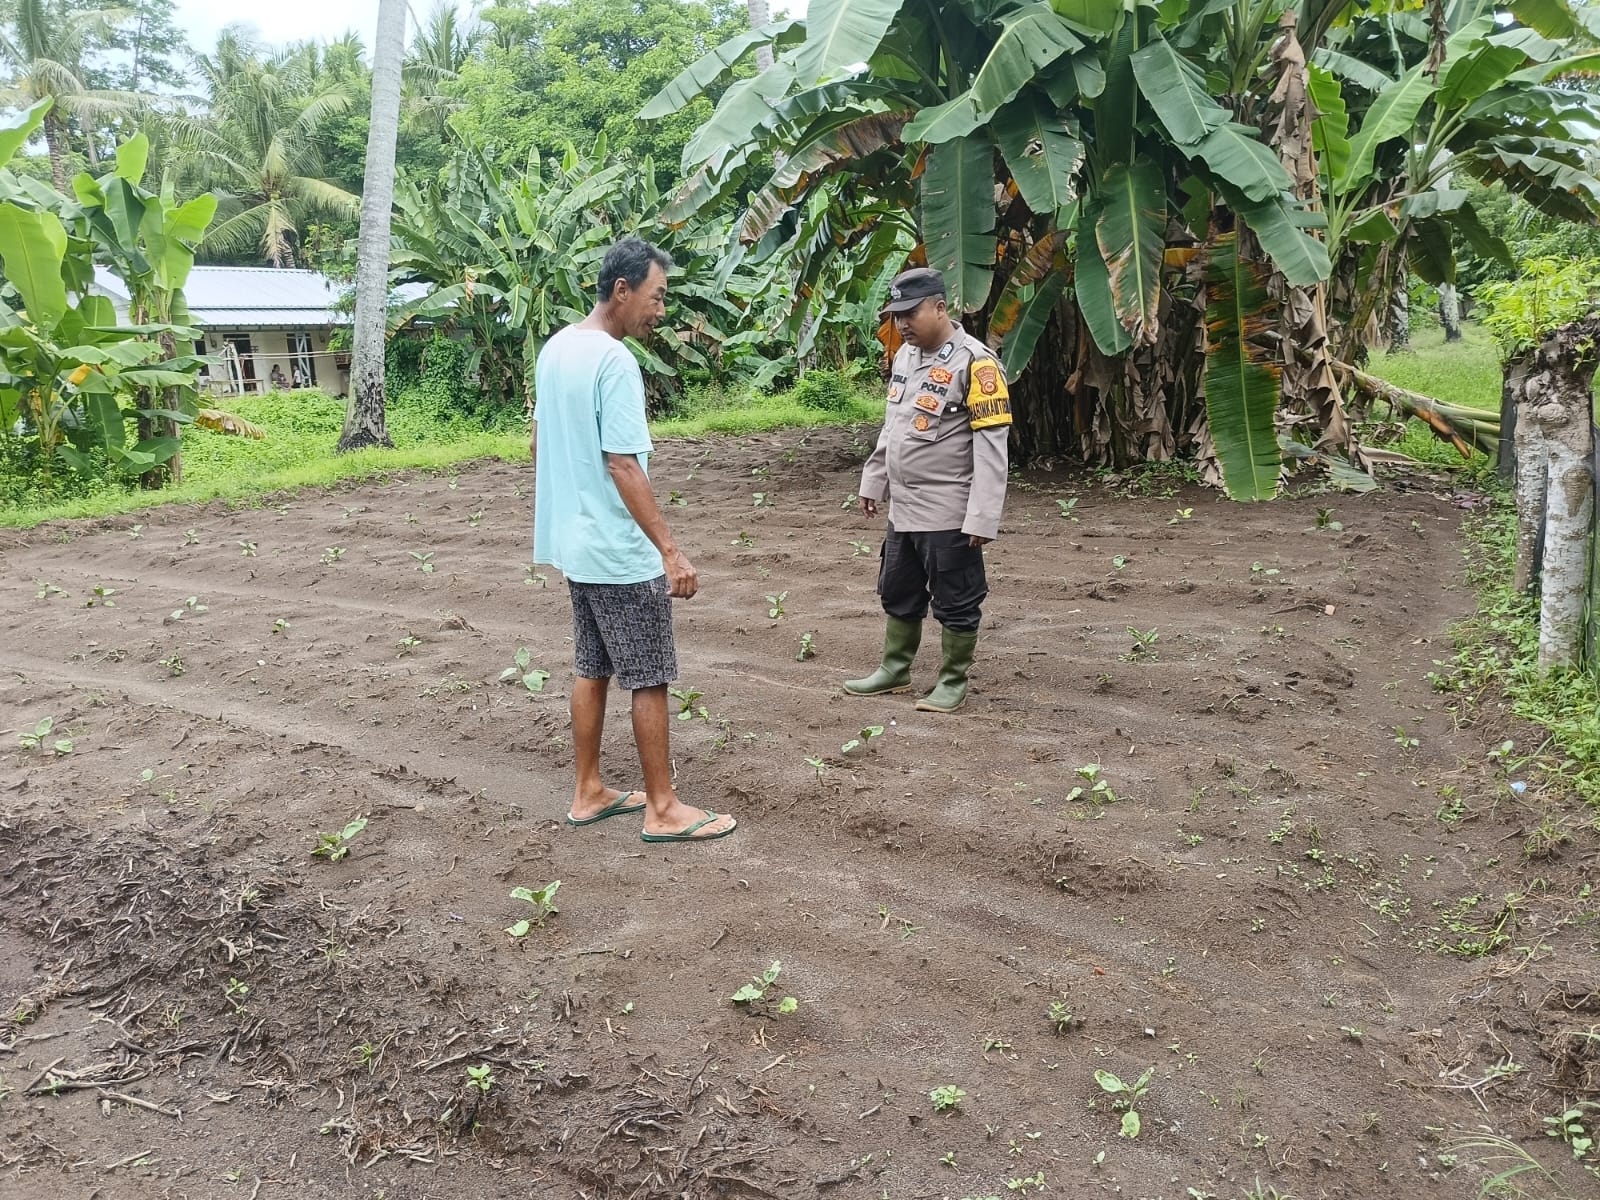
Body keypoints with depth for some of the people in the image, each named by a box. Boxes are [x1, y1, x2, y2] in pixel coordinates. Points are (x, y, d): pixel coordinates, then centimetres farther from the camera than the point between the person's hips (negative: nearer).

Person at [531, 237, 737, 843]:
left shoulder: (554, 349, 8)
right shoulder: (615, 361, -19)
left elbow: (540, 440, 16)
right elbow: (623, 466, -24)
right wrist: (671, 550, -24)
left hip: (573, 543, 9)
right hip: (620, 551, -9)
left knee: (591, 669, 16)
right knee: (649, 679, 1)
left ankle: (588, 793, 26)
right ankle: (663, 809, 11)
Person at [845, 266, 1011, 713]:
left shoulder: (973, 362, -16)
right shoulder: (905, 356, 9)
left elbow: (991, 447, -19)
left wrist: (982, 517, -22)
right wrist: (874, 480, 19)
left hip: (948, 513, -8)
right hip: (903, 508, 8)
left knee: (955, 603, 5)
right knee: (898, 594, 19)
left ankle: (953, 683, 19)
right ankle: (894, 670, 34)